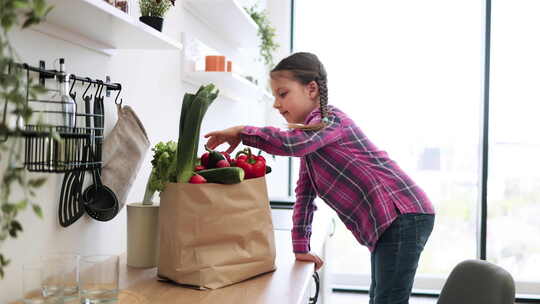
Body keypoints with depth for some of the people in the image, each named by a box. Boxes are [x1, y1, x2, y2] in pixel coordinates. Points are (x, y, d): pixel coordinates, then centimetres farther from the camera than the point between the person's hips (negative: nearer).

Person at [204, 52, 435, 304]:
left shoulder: (330, 120, -10)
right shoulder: (311, 134, 19)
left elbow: (291, 143, -32)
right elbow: (305, 193, 17)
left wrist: (241, 132, -21)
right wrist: (301, 247, 13)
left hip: (403, 216, -10)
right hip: (384, 225, 10)